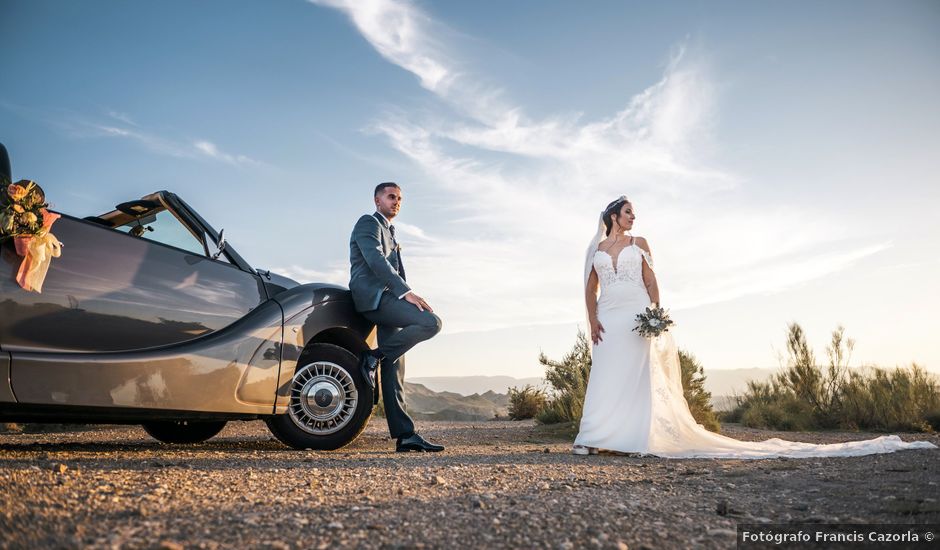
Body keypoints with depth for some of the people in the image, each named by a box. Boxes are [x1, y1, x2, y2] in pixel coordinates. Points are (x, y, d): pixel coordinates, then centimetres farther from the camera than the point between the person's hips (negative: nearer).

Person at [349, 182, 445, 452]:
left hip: (386, 299, 9)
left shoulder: (389, 234, 32)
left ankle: (404, 435, 0)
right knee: (431, 322, -26)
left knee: (394, 371, 2)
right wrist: (406, 292, -21)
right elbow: (375, 260, -14)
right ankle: (374, 357, -16)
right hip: (374, 296, -9)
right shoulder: (368, 222, 2)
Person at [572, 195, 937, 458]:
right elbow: (590, 289, 12)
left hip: (637, 316, -1)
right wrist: (593, 321, -2)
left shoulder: (638, 243, 15)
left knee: (634, 378, -7)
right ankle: (591, 438, -4)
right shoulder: (597, 249, 16)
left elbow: (651, 281, 8)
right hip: (608, 319, 1)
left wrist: (656, 311, -6)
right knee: (605, 377, -4)